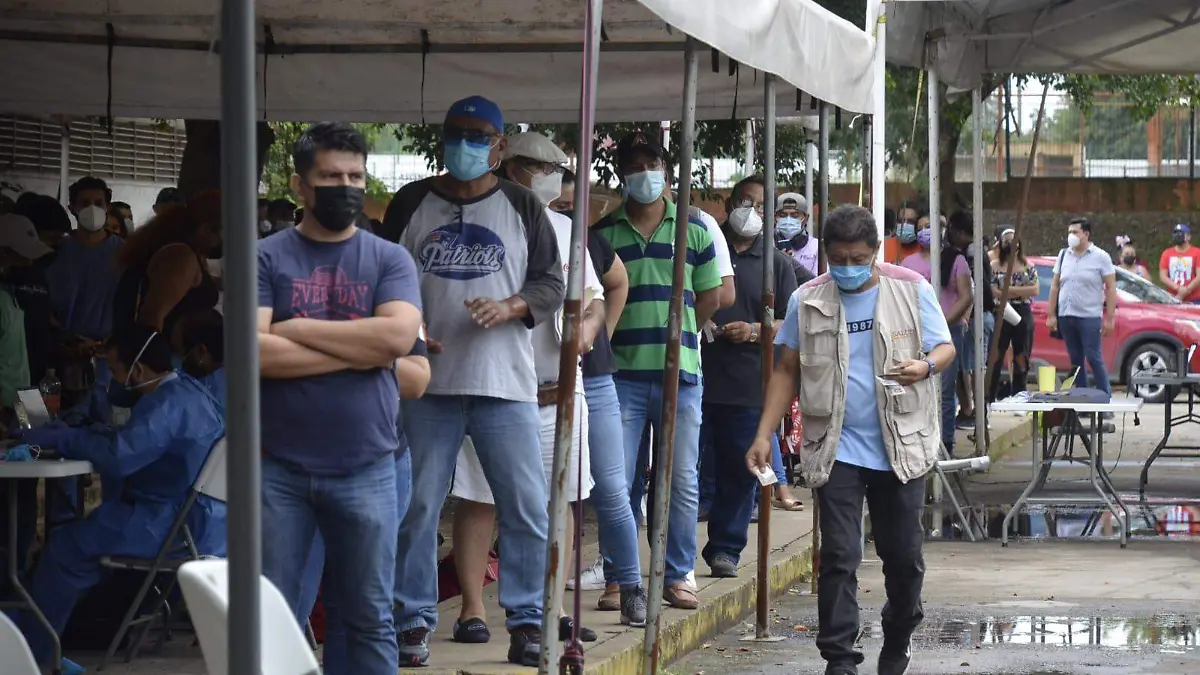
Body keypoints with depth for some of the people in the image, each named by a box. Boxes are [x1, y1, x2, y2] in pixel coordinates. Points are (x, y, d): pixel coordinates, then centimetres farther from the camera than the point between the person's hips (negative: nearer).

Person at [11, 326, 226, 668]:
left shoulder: (167, 404, -20)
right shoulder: (184, 390, 14)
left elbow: (118, 454, -30)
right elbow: (128, 437, 23)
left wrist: (58, 438, -16)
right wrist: (69, 432, 13)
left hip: (179, 526, -11)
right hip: (196, 516, 11)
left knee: (65, 545, -4)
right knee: (82, 531, 25)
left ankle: (30, 650, 6)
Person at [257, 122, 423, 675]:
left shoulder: (390, 260, 5)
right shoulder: (265, 258, 1)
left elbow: (398, 336, -12)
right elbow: (254, 352, -13)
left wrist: (298, 328, -11)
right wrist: (358, 352, -12)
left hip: (366, 469, 1)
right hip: (280, 467, -1)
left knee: (372, 619, 8)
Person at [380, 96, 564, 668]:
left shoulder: (522, 207, 7)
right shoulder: (411, 204, 9)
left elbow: (551, 284, 7)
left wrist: (509, 308, -12)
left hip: (506, 384, 0)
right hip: (428, 382, 0)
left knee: (527, 508, -2)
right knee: (417, 507, 2)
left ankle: (526, 619, 9)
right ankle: (414, 620, 11)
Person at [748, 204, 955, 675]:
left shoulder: (913, 290, 1)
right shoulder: (807, 301, 2)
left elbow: (945, 348, 4)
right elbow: (787, 371, 6)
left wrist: (926, 366, -20)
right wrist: (764, 435, -2)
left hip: (901, 447, 0)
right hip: (836, 450, 0)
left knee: (904, 556, 9)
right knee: (839, 558, -5)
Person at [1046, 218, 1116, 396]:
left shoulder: (1100, 257, -2)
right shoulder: (1064, 255, 12)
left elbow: (1111, 288, -4)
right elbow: (1055, 286, 14)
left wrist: (1109, 318, -11)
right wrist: (1051, 315, 8)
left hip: (1089, 317, -5)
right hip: (1066, 316, 5)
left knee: (1094, 359, -7)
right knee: (1075, 360, 8)